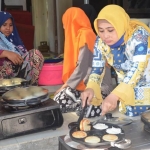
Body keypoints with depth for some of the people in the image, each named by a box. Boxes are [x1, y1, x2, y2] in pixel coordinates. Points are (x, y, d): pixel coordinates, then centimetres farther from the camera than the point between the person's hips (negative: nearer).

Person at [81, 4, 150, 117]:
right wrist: (90, 88, -25)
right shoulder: (101, 41, -9)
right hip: (126, 90, 5)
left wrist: (115, 95, -44)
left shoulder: (139, 35, -25)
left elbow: (137, 68, -33)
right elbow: (97, 68, -4)